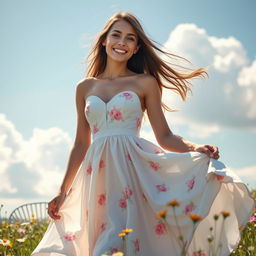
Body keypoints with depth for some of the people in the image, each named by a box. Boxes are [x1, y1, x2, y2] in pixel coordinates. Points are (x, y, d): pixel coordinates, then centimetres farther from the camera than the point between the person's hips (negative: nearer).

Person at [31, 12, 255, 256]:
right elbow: (80, 144, 16)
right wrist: (63, 192, 16)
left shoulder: (145, 83, 5)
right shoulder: (85, 87, 13)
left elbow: (165, 137, 1)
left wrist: (196, 148, -18)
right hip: (97, 175, 3)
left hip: (133, 169, -3)